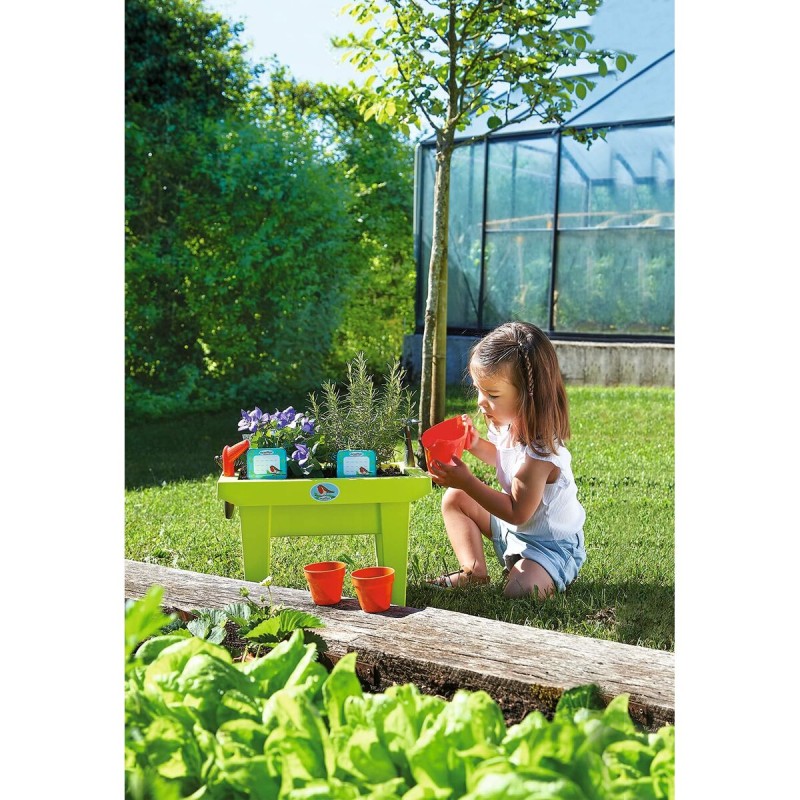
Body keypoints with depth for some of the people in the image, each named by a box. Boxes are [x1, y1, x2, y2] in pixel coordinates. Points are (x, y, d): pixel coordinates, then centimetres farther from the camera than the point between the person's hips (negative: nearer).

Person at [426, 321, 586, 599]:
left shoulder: (539, 451, -33)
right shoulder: (509, 425, -6)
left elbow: (517, 512, -29)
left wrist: (467, 481, -30)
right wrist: (476, 445, -3)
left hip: (550, 544, -9)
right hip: (514, 527, 9)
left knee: (519, 590, -32)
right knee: (454, 499, 7)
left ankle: (549, 578, 1)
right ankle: (474, 571, -1)